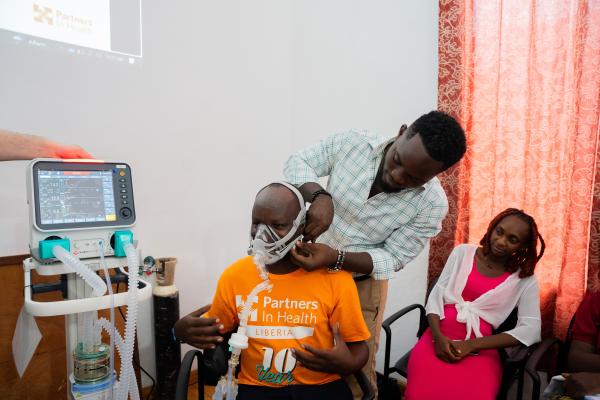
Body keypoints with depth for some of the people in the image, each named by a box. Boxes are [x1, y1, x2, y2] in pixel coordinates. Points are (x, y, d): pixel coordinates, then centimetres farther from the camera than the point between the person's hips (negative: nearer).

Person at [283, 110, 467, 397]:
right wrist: (320, 196, -32)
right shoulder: (351, 144, -19)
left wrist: (335, 257, -34)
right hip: (307, 269, 2)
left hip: (361, 286, -1)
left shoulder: (432, 205, -21)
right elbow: (297, 163, -10)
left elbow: (391, 258, -17)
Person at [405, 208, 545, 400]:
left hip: (479, 347, 0)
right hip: (439, 337, 1)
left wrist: (471, 345, -15)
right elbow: (436, 295, 6)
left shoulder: (525, 279, 6)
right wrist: (438, 336, -12)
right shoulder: (462, 252, 10)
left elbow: (531, 330, -5)